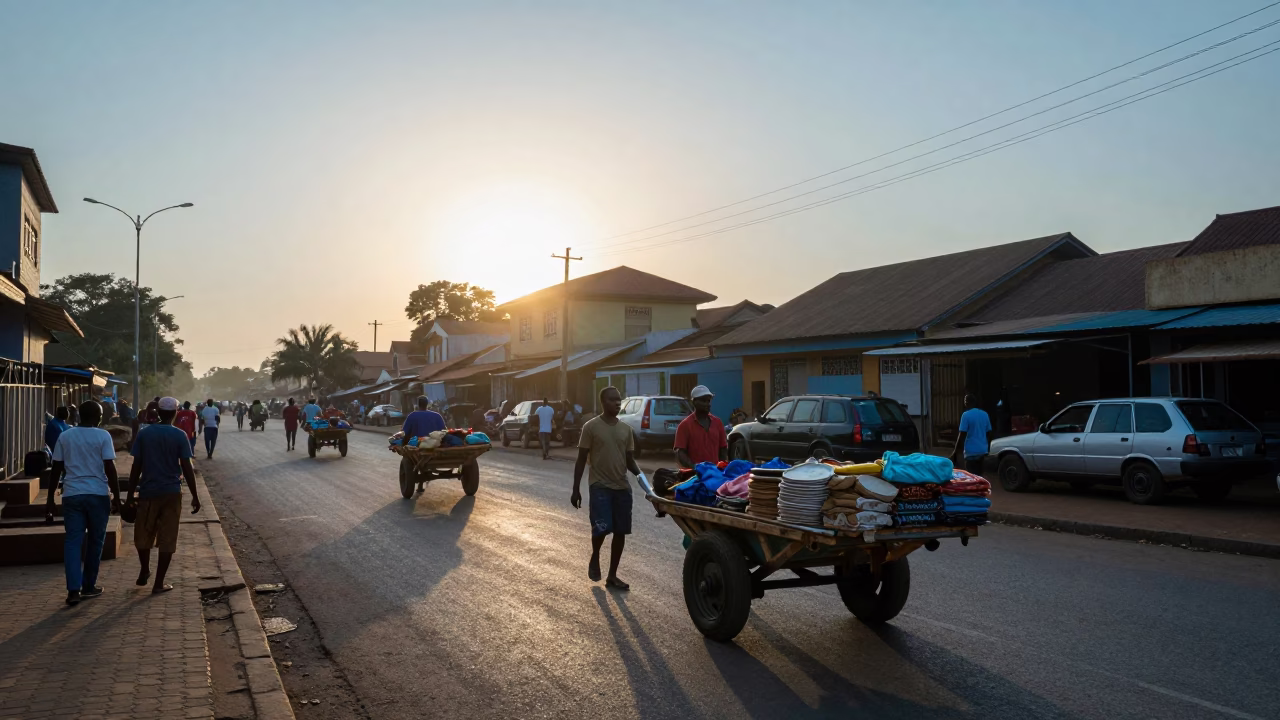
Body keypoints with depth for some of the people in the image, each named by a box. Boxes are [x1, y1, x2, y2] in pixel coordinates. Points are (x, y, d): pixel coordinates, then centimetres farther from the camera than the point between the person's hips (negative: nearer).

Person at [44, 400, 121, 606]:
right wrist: (116, 497, -2)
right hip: (98, 494, -2)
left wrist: (50, 500, 13)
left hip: (72, 494, 3)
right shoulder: (103, 436, -4)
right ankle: (88, 586, 19)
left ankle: (73, 589, -7)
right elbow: (110, 469, -8)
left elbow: (56, 470, 7)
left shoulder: (65, 436, 7)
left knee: (72, 541, 3)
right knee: (95, 540, 11)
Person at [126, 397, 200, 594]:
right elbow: (187, 468, -8)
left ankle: (144, 572, 31)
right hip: (172, 493, -1)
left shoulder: (144, 433, 0)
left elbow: (136, 466, 0)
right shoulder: (180, 436, -6)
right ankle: (159, 584, 7)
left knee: (143, 535, 21)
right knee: (167, 540, 4)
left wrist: (130, 494, 8)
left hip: (148, 492, 2)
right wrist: (195, 496, -2)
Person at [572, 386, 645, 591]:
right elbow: (581, 460, -3)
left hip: (622, 487, 5)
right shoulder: (591, 426, -5)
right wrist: (576, 489, -6)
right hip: (600, 486, -5)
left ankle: (612, 576, 18)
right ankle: (594, 559, 16)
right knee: (602, 528, -16)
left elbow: (629, 459, 13)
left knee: (620, 532, 5)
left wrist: (640, 474, -7)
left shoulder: (626, 429, 8)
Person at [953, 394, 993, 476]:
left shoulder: (966, 415, -12)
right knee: (978, 476, 15)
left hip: (971, 451, -6)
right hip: (982, 451, 6)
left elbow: (962, 435, -15)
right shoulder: (985, 415, 7)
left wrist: (956, 451, -9)